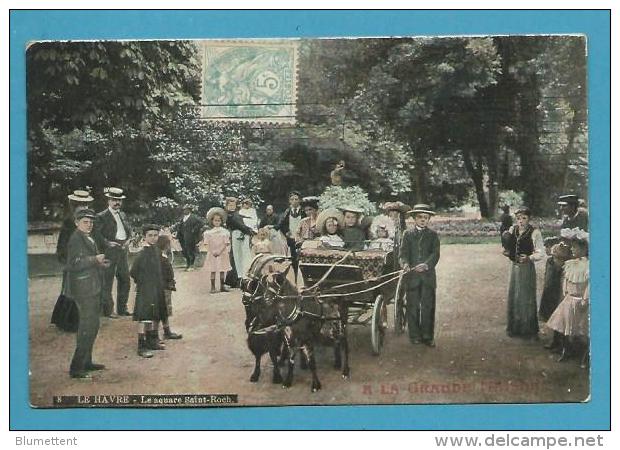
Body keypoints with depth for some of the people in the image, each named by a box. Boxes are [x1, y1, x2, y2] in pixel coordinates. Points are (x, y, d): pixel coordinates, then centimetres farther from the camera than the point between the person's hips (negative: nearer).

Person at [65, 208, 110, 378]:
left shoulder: (88, 239, 15)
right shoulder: (76, 239, -14)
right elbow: (73, 264, -23)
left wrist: (99, 264, 9)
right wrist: (95, 259, -25)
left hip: (91, 289, 10)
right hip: (84, 289, -10)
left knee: (91, 326, 18)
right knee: (89, 326, -11)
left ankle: (86, 362, 30)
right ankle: (76, 368, -7)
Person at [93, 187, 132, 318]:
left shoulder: (123, 215, 16)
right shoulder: (102, 216, -5)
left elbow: (129, 229, 23)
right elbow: (96, 233, -12)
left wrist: (128, 240, 6)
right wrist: (107, 243, -20)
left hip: (123, 250, 7)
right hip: (110, 251, -7)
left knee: (125, 280, 11)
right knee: (107, 281, -3)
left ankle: (122, 308, 21)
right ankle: (107, 310, 3)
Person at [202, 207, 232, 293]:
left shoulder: (225, 232, 0)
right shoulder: (208, 232, 1)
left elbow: (226, 244, -4)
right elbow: (207, 244, -1)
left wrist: (219, 251, -15)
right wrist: (212, 252, -14)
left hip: (222, 254, 1)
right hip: (212, 254, -1)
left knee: (222, 270, 6)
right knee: (212, 270, 0)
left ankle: (222, 286, 15)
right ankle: (213, 287, 5)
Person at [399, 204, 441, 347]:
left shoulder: (433, 235, 9)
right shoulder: (408, 234, 10)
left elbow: (435, 254, -3)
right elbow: (403, 252, 0)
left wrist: (426, 264, -22)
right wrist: (405, 264, -22)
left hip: (428, 276, 0)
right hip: (412, 276, 0)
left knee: (428, 307, 0)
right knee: (413, 307, 3)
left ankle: (427, 336, 7)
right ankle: (414, 336, 11)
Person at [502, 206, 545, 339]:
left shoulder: (534, 232, -13)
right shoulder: (512, 230, 2)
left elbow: (540, 253, -12)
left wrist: (529, 258, -27)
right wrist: (507, 252, -5)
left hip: (527, 267, -5)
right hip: (514, 266, 5)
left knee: (527, 297, 0)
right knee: (513, 297, 12)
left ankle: (530, 330, 12)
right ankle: (514, 327, 26)